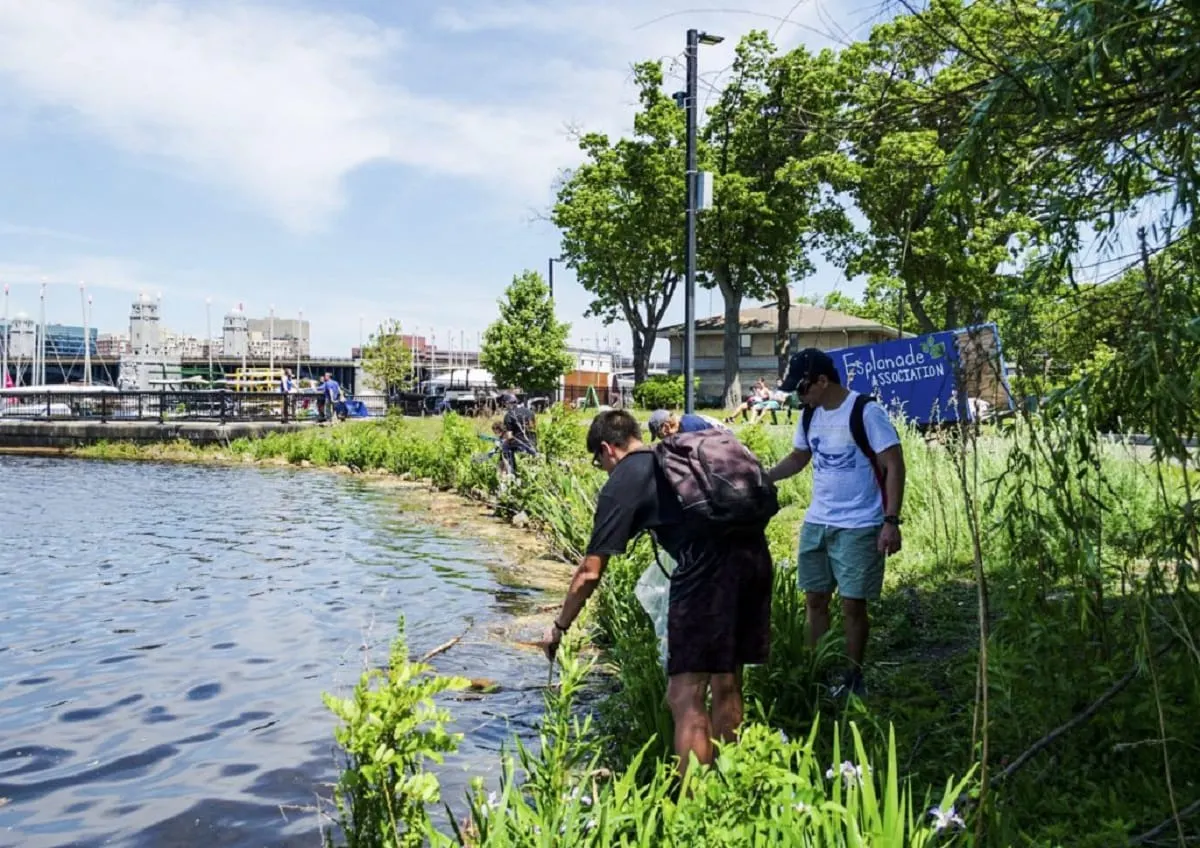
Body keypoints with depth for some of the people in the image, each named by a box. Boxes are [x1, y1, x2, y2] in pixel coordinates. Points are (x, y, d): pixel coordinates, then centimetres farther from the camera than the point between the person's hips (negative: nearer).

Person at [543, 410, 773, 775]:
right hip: (755, 553, 8)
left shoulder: (622, 484, 6)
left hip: (709, 567, -8)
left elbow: (590, 573, 5)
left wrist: (559, 627, 17)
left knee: (685, 699, 1)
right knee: (726, 685, 19)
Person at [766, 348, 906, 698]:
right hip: (816, 523, 7)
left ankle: (853, 681, 18)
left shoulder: (866, 412, -15)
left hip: (858, 527, -7)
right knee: (815, 600, 12)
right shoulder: (810, 416, 6)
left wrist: (891, 521, -20)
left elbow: (894, 466, -15)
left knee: (853, 605, 2)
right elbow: (798, 458, 20)